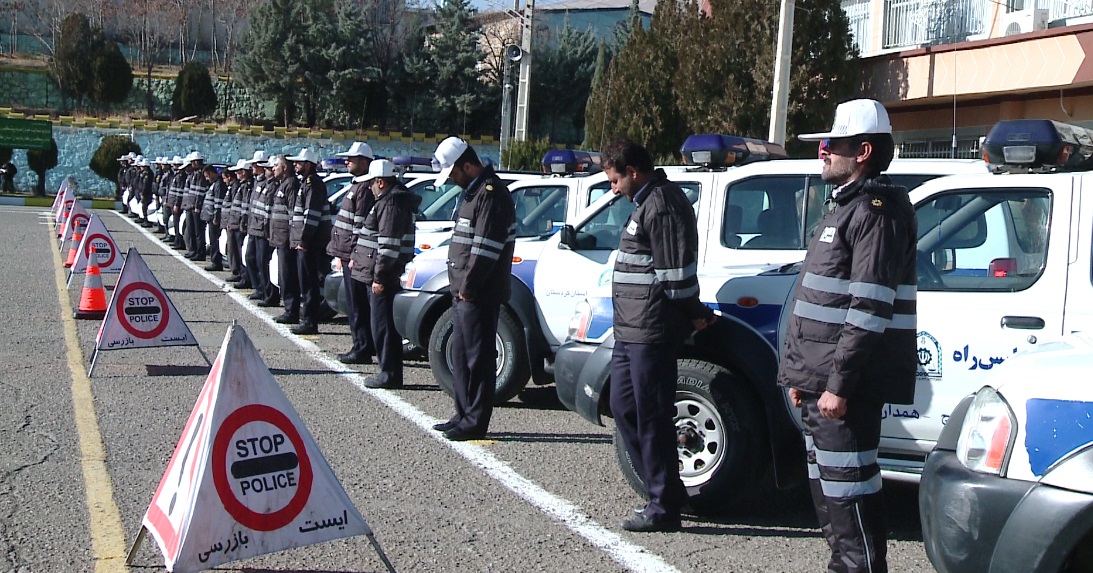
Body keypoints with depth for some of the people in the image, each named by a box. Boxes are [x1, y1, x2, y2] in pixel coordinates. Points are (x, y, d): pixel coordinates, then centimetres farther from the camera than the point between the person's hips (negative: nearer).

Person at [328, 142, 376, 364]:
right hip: (349, 254, 10)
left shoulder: (365, 189, -15)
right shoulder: (358, 186, 17)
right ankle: (363, 347, 20)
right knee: (356, 304, 14)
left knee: (356, 305, -6)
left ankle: (362, 350, -1)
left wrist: (354, 255, -22)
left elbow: (361, 226, -20)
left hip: (354, 255, -10)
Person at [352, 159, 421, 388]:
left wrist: (379, 277, -22)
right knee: (384, 324, 13)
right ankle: (389, 372, 19)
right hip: (381, 275, 11)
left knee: (382, 324, -6)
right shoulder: (390, 200, 18)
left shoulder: (391, 203, -16)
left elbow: (388, 245, -22)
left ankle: (389, 373, -1)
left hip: (383, 277, -11)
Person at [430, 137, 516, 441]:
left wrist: (468, 286, -17)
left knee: (478, 358, -4)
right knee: (461, 356, 15)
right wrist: (460, 286, 15)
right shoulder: (472, 192, 18)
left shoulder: (491, 194, -14)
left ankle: (475, 422, 2)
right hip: (464, 292, 10)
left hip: (479, 295, -10)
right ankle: (464, 416, 23)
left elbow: (485, 248, -21)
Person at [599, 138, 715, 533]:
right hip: (631, 330, 11)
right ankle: (665, 491, 27)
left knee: (651, 418, -4)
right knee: (625, 408, 16)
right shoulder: (647, 202, 18)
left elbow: (676, 270, -19)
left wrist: (692, 315, -11)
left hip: (651, 333, -11)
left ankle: (663, 507, 5)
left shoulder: (662, 205, -16)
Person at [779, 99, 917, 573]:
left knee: (847, 488, -7)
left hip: (843, 385, -11)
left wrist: (839, 385, -24)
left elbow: (870, 309, -21)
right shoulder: (844, 206, 20)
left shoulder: (876, 210, -12)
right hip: (819, 379, 11)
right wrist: (801, 373, 21)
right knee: (826, 485, 17)